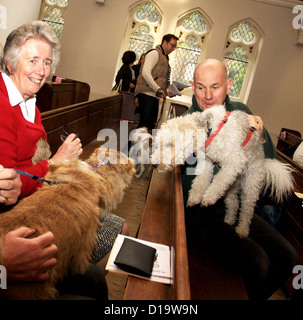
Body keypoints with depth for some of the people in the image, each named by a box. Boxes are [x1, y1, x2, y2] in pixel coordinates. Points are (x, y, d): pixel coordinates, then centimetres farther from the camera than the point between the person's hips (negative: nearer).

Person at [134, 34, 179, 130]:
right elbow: (145, 72, -13)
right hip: (147, 94, -9)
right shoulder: (155, 53, -1)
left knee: (151, 125, 5)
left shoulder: (164, 57, 27)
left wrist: (167, 92, 12)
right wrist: (158, 89, -20)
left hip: (154, 96, 9)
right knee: (144, 125, -16)